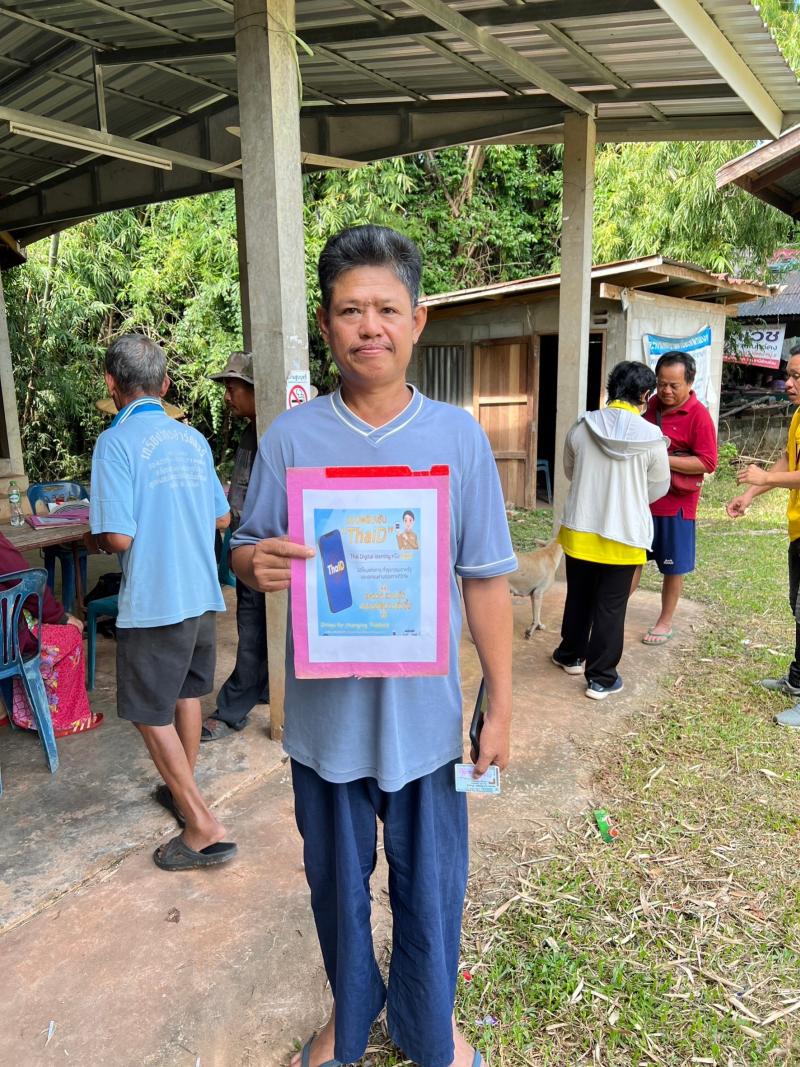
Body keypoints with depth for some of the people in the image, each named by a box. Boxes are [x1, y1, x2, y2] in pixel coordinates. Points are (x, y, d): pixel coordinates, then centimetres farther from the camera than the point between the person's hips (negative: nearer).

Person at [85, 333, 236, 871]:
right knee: (187, 693, 22)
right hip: (201, 591, 7)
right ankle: (184, 790, 39)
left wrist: (95, 541, 2)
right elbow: (222, 517, 11)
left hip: (154, 600, -7)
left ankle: (203, 825, 6)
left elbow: (119, 537, -20)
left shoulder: (117, 442, -14)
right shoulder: (193, 439, 5)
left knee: (150, 713, 5)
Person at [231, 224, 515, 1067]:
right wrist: (256, 563, -24)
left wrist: (501, 703, -2)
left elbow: (484, 580, -3)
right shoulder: (290, 437, -6)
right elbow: (246, 550, 0)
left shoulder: (459, 436, -7)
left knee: (429, 887, 17)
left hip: (424, 715, 0)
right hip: (325, 715, 1)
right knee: (337, 881, 21)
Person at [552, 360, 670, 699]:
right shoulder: (651, 437, -13)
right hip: (623, 535, -2)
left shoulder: (582, 427, -8)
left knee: (578, 598, 20)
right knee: (610, 607, 9)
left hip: (580, 530, 3)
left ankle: (571, 655, 38)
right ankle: (601, 678, 18)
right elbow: (659, 487, 0)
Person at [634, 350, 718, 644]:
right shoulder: (651, 406, 5)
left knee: (673, 567, 8)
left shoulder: (699, 415, -13)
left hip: (676, 502, -5)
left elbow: (708, 463, -17)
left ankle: (665, 622, 22)